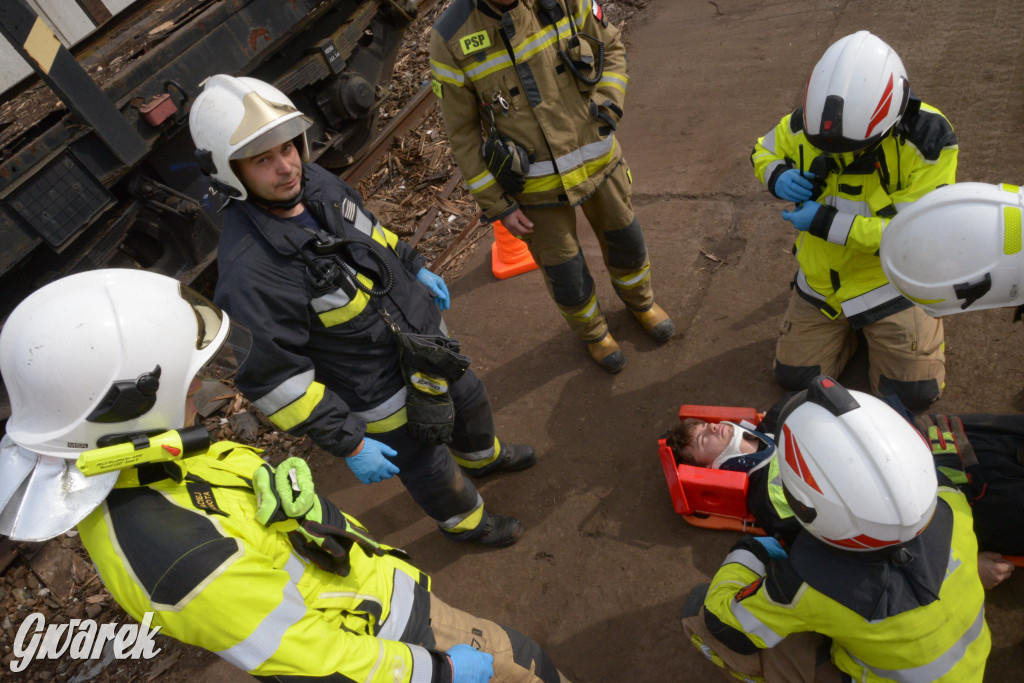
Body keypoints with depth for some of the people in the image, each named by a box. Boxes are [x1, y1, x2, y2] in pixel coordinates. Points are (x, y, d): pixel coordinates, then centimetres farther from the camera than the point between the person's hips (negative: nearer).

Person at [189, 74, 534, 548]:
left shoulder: (315, 182, -12)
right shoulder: (248, 270, -34)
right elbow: (273, 379, -27)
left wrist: (416, 269, 19)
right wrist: (349, 444, -22)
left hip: (421, 328, 7)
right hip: (384, 393, -7)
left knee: (467, 398, 31)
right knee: (425, 463, 19)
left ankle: (483, 456, 65)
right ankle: (464, 520, 52)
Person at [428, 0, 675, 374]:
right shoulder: (452, 38, -16)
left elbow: (611, 46, 7)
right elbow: (462, 133, -9)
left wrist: (606, 108, -9)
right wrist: (497, 205, -8)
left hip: (598, 159, 3)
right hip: (537, 186, -2)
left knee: (625, 241, 21)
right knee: (564, 273, 12)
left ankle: (639, 300, 55)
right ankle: (591, 330, 46)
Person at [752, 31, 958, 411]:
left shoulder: (926, 140, -25)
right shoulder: (808, 123, -15)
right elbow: (764, 152, 6)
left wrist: (827, 223, -32)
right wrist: (778, 178, -19)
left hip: (890, 281, -3)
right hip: (823, 281, 4)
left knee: (914, 393, -2)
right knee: (793, 377, 6)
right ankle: (850, 325, 33)